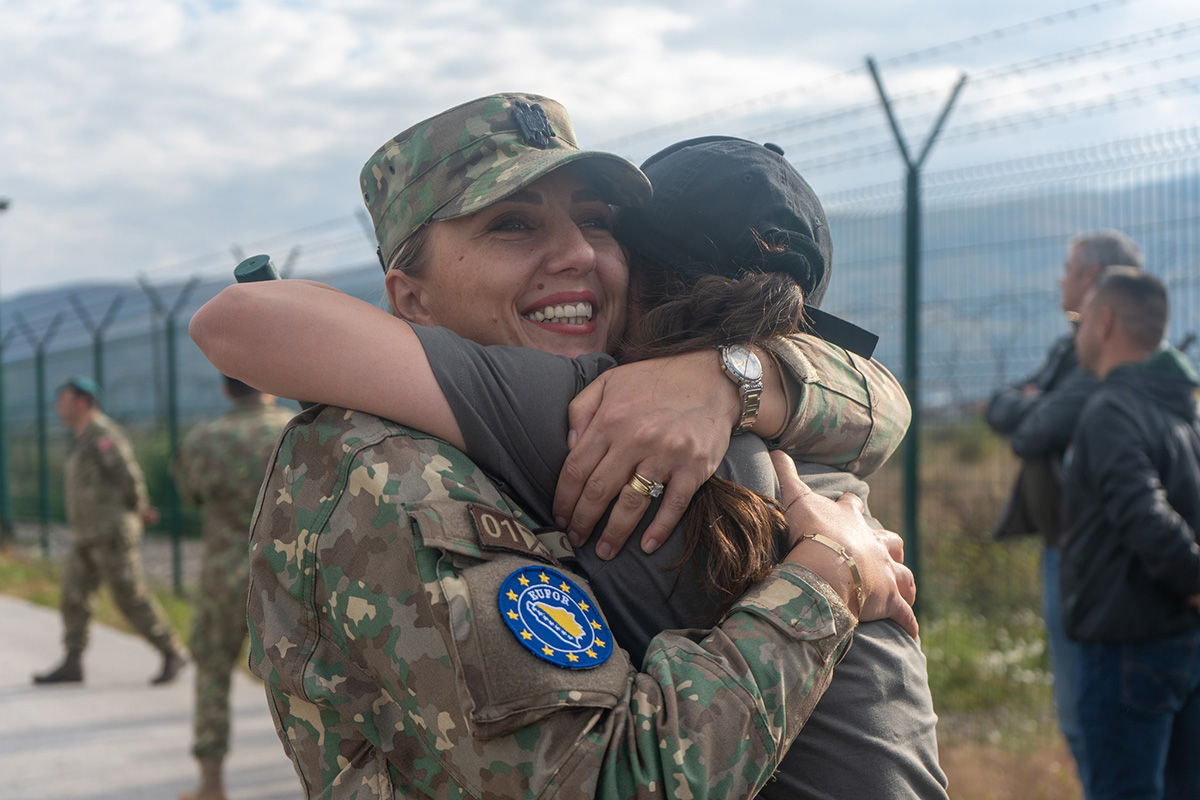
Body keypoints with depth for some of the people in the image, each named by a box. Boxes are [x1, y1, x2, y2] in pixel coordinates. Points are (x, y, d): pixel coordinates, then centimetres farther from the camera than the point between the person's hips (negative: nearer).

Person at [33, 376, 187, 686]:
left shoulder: (102, 434, -13)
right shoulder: (84, 439, 19)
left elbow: (129, 476, -18)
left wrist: (138, 510, -2)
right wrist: (142, 509, 11)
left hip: (112, 532, -10)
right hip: (87, 537, 10)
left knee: (131, 597, -7)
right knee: (74, 596, 5)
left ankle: (172, 652, 2)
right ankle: (72, 665, 8)